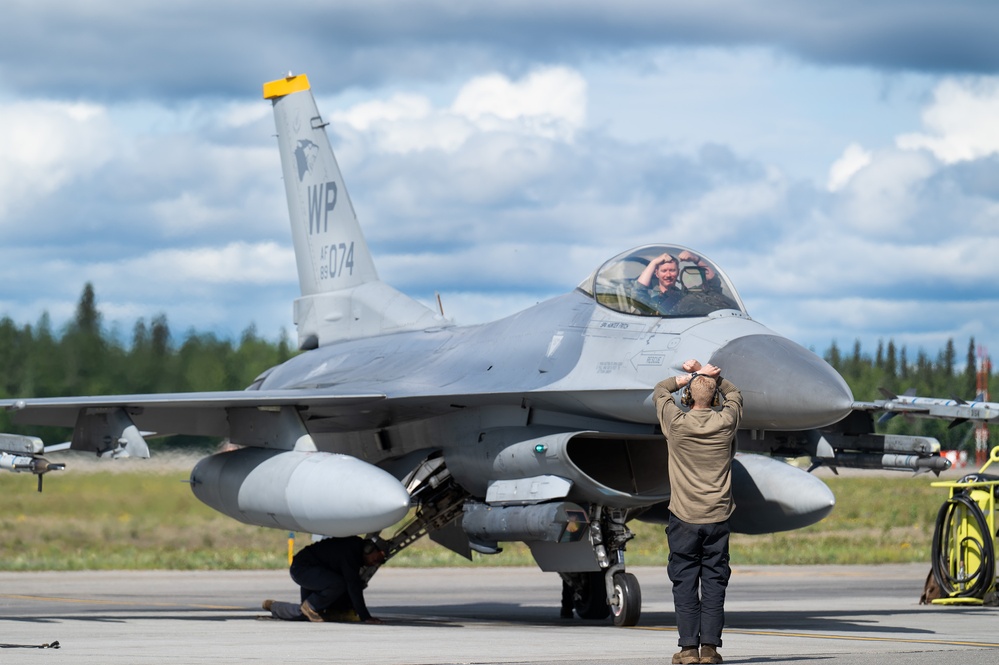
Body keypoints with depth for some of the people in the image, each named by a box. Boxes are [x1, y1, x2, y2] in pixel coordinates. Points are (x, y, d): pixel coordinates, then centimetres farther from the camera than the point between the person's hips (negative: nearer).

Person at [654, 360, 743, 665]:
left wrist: (689, 377, 8)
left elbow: (661, 389, 11)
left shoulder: (676, 423, -8)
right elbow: (734, 393, 18)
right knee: (714, 581, 5)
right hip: (718, 516, 1)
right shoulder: (726, 422, -5)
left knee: (685, 582, 3)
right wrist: (707, 374, 15)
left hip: (684, 517, -1)